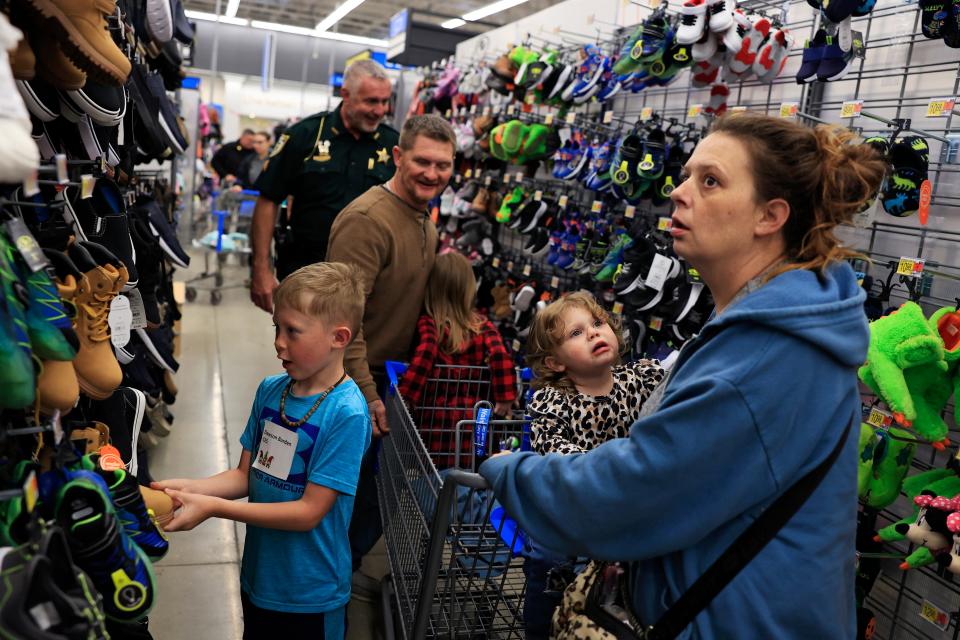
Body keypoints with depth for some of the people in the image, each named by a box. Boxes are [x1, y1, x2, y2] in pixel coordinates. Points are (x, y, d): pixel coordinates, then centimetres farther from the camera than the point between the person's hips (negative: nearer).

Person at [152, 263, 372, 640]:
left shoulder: (347, 414, -24)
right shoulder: (270, 390, -4)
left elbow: (310, 511, -23)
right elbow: (246, 474, 3)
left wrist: (213, 507, -24)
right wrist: (190, 488, -14)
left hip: (311, 593, -6)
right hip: (258, 576, 6)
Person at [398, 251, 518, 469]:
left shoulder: (427, 323, -8)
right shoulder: (483, 325, 2)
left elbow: (425, 353, -24)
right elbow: (501, 355, -11)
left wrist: (404, 396, -23)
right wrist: (506, 397, -7)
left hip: (435, 418, -3)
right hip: (471, 418, 3)